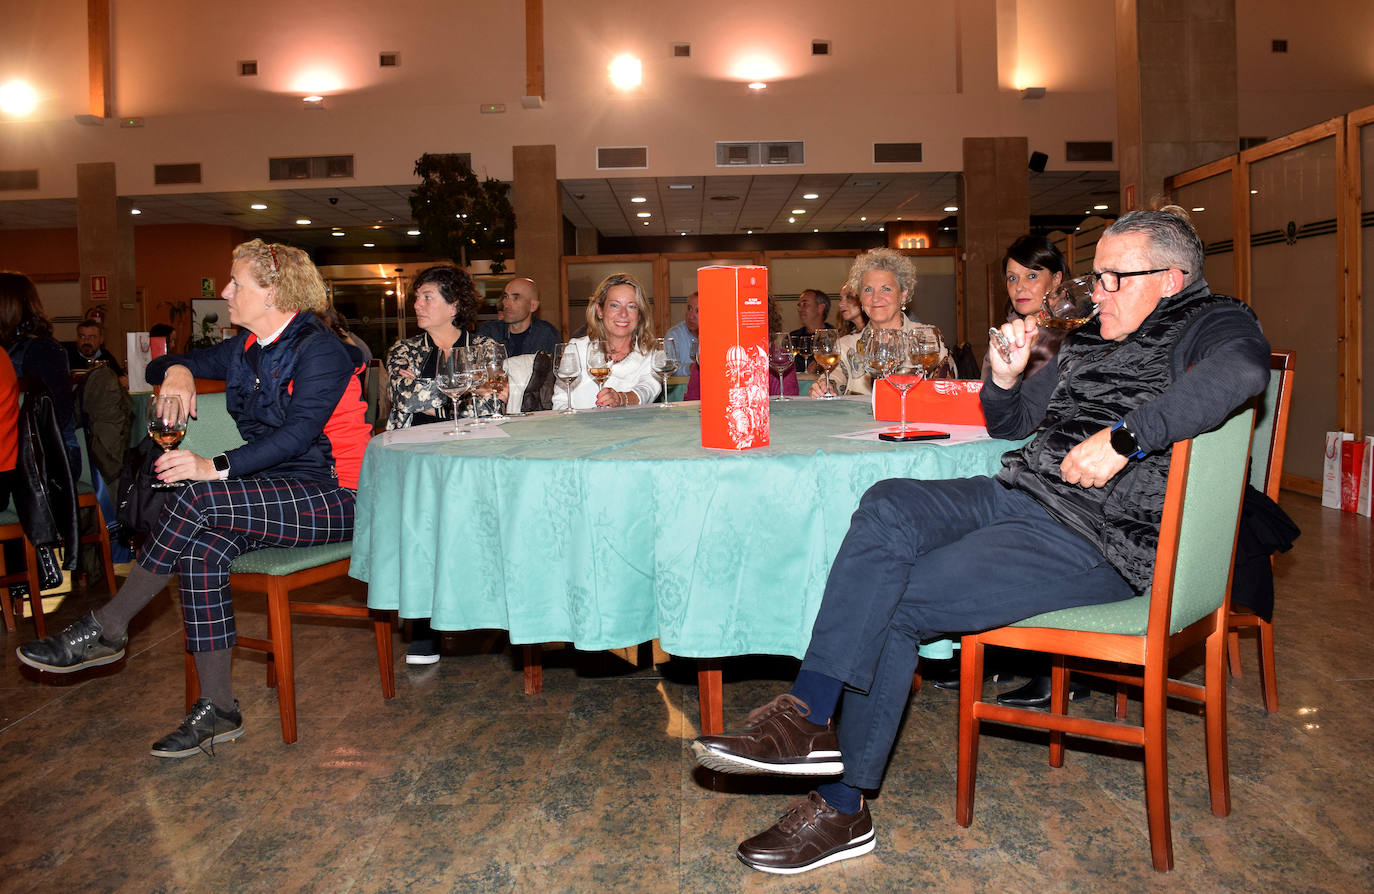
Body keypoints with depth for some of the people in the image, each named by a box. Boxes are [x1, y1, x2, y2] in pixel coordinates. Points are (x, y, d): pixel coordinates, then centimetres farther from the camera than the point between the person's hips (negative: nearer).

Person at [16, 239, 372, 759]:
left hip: (328, 498, -7)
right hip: (270, 494, 7)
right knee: (201, 550, -22)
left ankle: (106, 628, -12)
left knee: (198, 498, -28)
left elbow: (299, 431, -25)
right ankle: (217, 710, -15)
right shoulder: (246, 349, 16)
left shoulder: (319, 350, -10)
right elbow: (158, 367, 24)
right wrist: (177, 371, -2)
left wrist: (219, 468, -35)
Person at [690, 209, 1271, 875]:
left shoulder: (1210, 322, 1)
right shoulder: (1089, 342, 25)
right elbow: (1006, 422, 30)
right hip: (1021, 495, 8)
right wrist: (1006, 377, 7)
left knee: (893, 604, -19)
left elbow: (1241, 369, -26)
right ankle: (809, 715, -23)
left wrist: (1124, 437, -29)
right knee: (888, 506, -20)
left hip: (1098, 536, -8)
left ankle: (843, 809, -7)